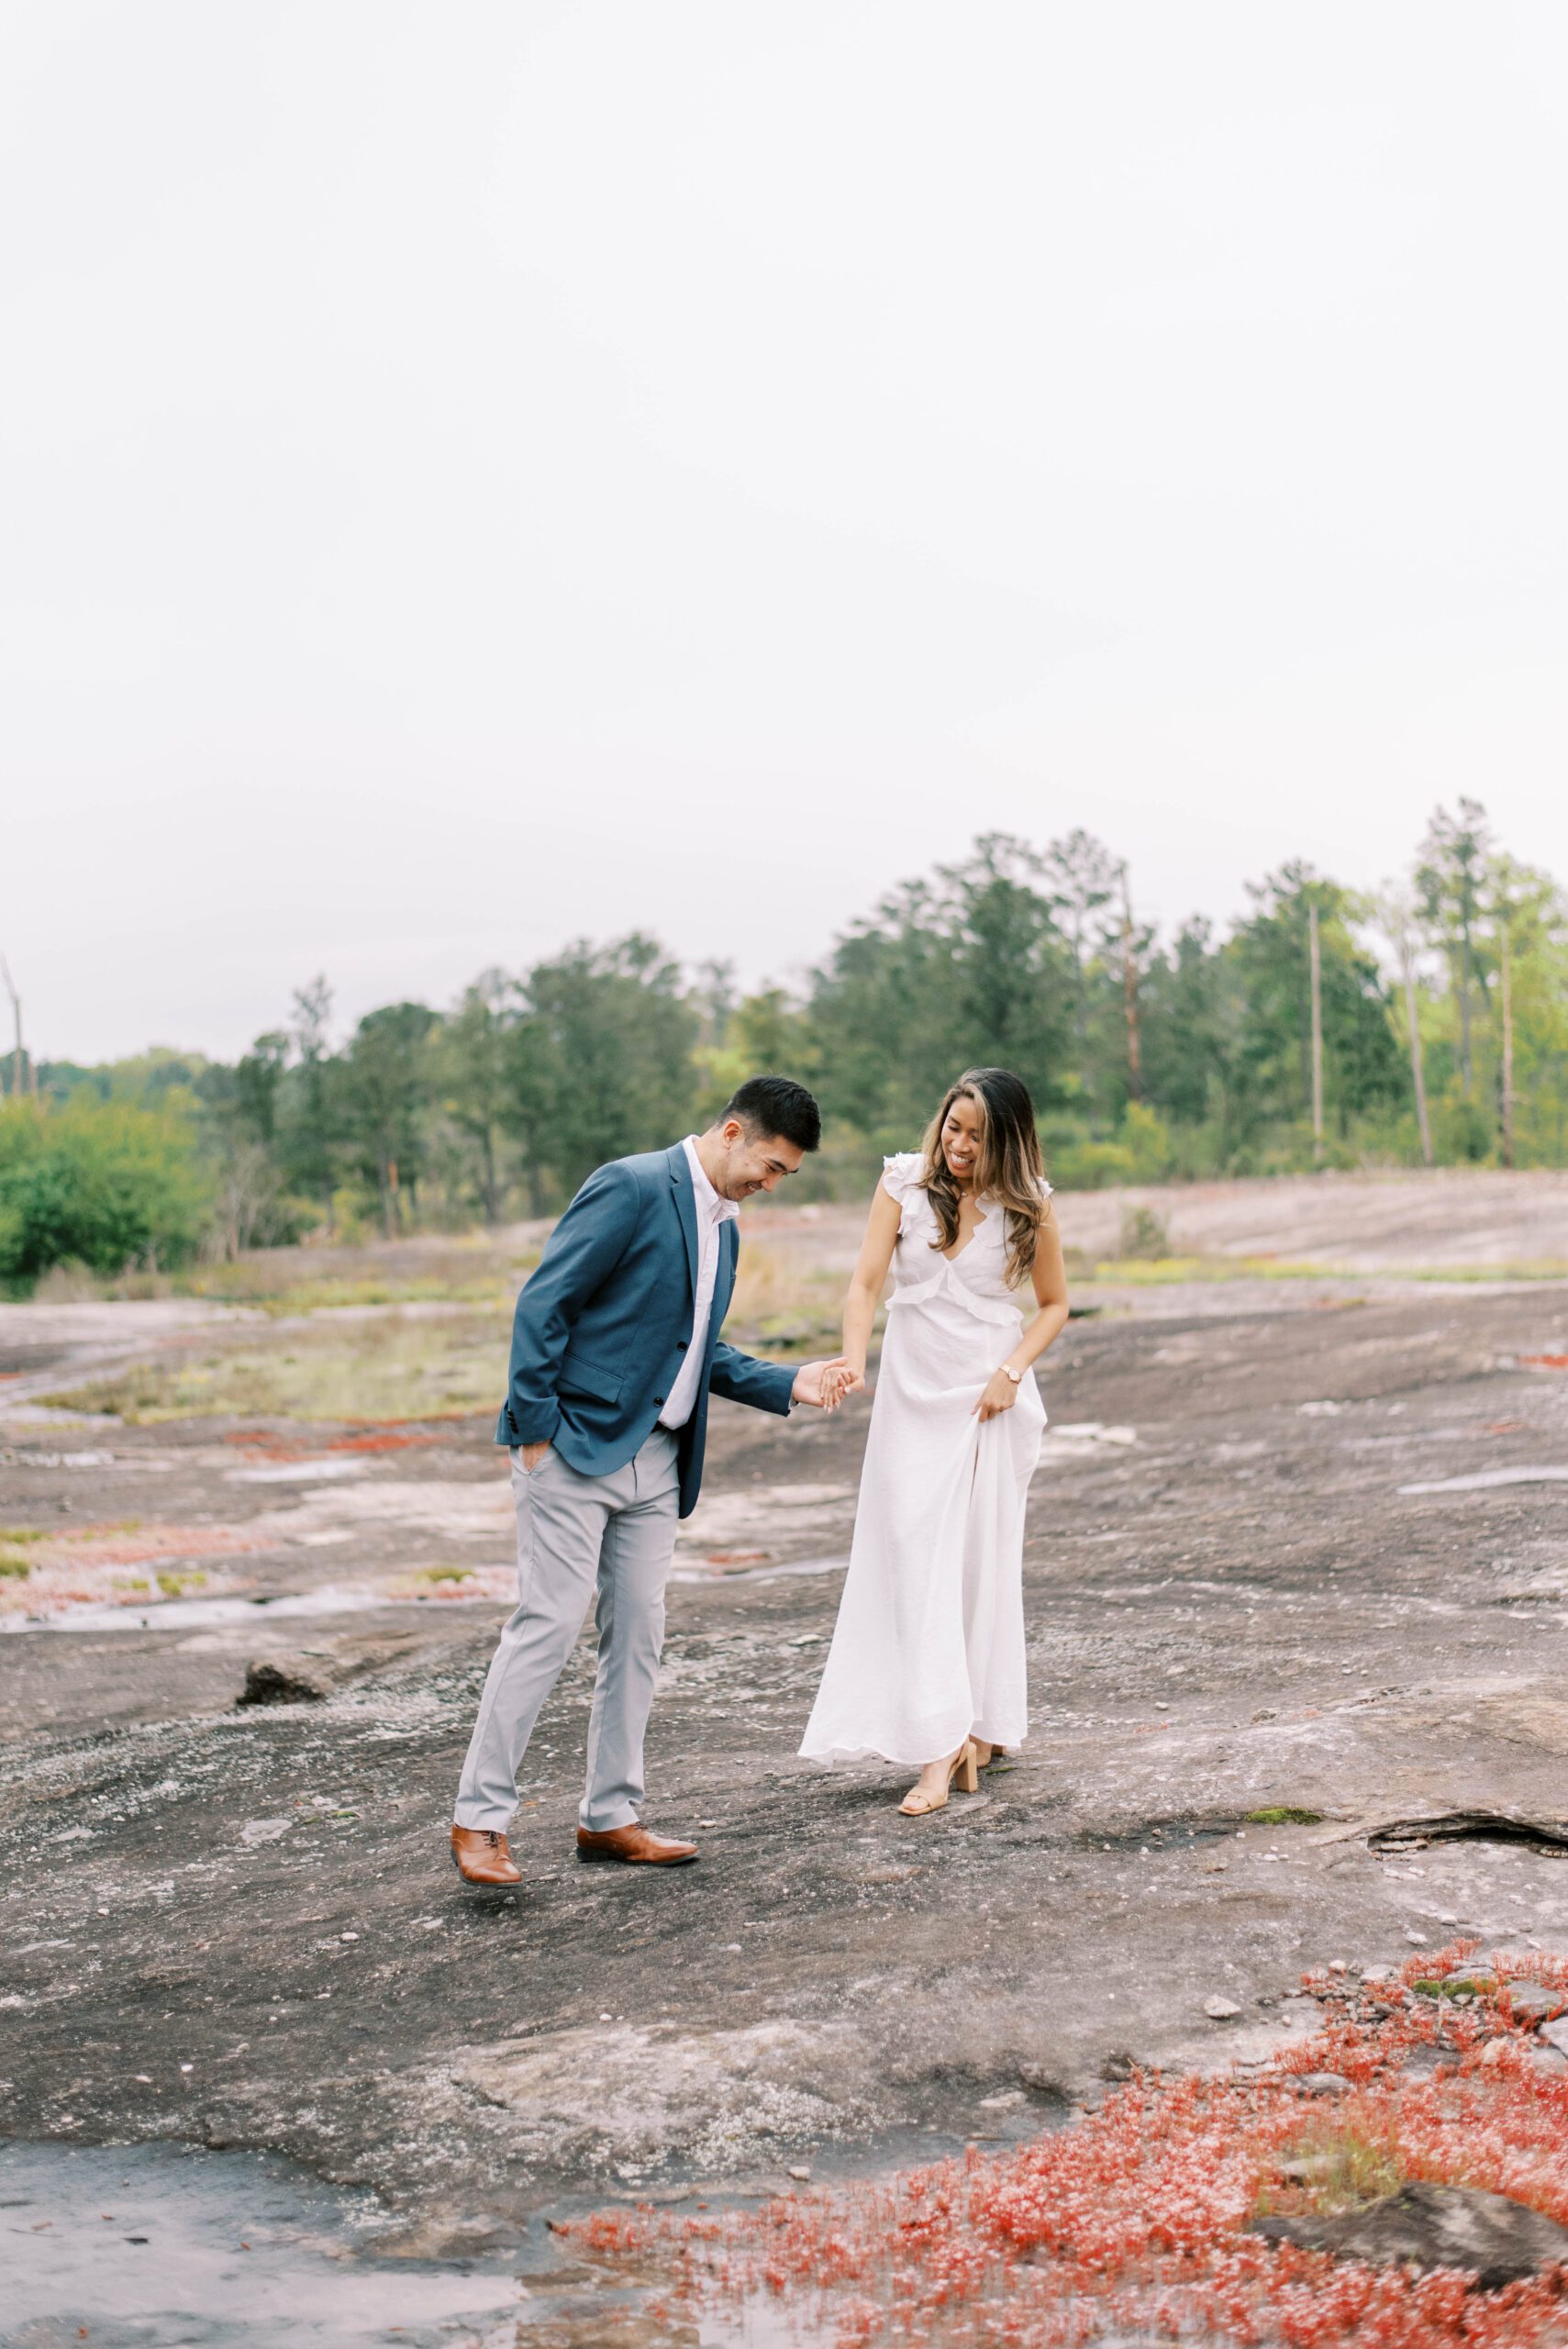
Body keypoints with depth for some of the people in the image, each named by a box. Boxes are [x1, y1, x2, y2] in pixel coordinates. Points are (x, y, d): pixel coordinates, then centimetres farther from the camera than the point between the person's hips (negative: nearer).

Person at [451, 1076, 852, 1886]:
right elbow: (543, 1304, -15)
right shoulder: (631, 1187, -12)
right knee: (549, 1624, -9)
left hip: (655, 1461, 9)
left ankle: (609, 1817, 18)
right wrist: (534, 1427, -18)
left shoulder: (724, 1227, 16)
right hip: (573, 1450, -8)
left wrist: (787, 1384, 8)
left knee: (637, 1636, 9)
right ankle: (479, 1820, -1)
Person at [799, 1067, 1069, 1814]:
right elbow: (866, 1281, -6)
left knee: (984, 1561, 4)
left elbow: (1054, 1303, 9)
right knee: (916, 1563, -6)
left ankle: (985, 1725, 17)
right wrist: (852, 1358, -24)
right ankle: (938, 1749, -4)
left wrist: (1013, 1370, -7)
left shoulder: (1028, 1204, -1)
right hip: (914, 1395, 0)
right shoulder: (904, 1181, -2)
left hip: (990, 1401, 0)